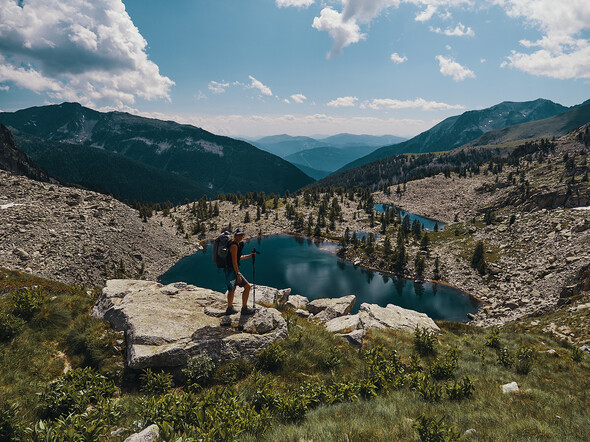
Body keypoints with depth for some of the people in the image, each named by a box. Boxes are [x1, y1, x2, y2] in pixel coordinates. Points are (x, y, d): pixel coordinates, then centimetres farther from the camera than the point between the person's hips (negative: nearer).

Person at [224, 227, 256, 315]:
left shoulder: (238, 244, 11)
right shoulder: (234, 245, -19)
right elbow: (234, 262, -23)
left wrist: (249, 256, 21)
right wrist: (238, 274, -24)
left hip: (230, 270, 10)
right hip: (232, 271, -10)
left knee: (232, 288, 21)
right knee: (247, 286, -6)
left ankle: (229, 309, 35)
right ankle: (244, 309, 1)